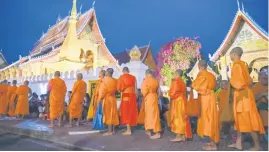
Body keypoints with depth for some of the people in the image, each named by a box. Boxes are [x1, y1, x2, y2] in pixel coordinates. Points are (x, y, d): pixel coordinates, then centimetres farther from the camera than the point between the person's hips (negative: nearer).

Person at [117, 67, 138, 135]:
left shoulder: (121, 77, -2)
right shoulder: (133, 77, 9)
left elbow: (118, 88, -5)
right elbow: (135, 88, 8)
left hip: (125, 95, -4)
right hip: (132, 95, 5)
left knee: (126, 112, 1)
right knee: (131, 111, 14)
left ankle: (128, 130, 2)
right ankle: (129, 128, 24)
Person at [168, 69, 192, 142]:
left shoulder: (176, 81, -12)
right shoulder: (182, 82, 16)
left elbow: (173, 92, -18)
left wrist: (169, 92, 3)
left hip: (177, 102, -9)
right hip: (182, 101, 9)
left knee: (177, 118, -6)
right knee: (182, 118, 9)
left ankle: (178, 136, -5)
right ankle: (183, 136, 13)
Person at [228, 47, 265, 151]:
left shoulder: (237, 65, -16)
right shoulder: (242, 64, 12)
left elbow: (238, 83, -20)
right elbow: (248, 80, 18)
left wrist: (231, 80, -2)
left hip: (242, 95, -10)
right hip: (242, 94, 10)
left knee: (248, 120, -2)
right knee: (240, 119, 12)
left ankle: (257, 146, 9)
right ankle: (238, 143, 20)